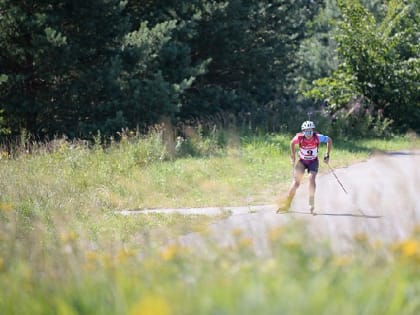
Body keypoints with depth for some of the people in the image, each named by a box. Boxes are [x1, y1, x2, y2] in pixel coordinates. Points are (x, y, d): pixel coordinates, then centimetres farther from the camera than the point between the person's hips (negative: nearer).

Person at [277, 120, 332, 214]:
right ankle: (287, 204, 7)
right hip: (302, 161, 1)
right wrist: (293, 157, 1)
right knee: (296, 182, -7)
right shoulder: (299, 137, -23)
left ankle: (311, 204, -19)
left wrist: (327, 155, -10)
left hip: (313, 161, -1)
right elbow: (292, 143, 0)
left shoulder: (317, 137, -25)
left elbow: (329, 140, -8)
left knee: (311, 178, -25)